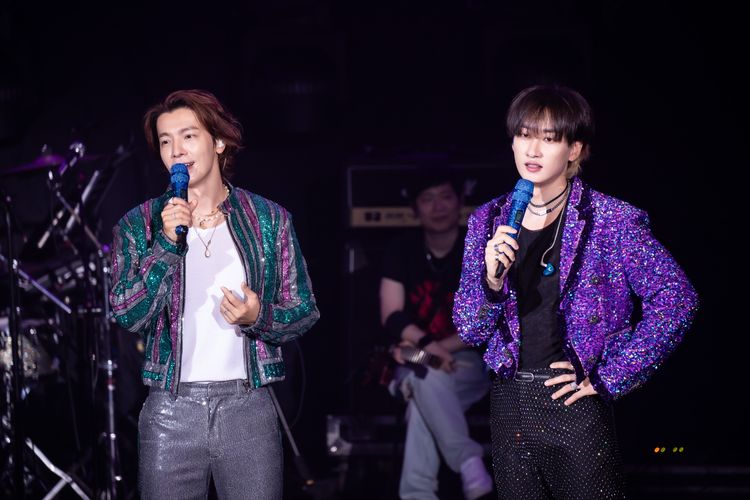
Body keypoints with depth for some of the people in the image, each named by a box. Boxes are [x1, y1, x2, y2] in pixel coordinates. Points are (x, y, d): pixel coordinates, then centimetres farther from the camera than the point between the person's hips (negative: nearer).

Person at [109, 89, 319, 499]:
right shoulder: (138, 225, 4)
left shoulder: (269, 219, 5)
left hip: (248, 406, 0)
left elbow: (304, 312, 7)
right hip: (170, 410, 0)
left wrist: (259, 318, -14)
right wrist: (167, 243, -16)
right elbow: (128, 315, -6)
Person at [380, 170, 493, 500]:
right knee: (424, 381, -35)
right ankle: (470, 464, -36)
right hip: (415, 363, 2)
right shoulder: (401, 252, 1)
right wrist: (427, 345, -28)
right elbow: (392, 316, -8)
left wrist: (429, 351, -21)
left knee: (427, 380, -34)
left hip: (468, 362, -2)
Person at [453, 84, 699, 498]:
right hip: (508, 404, 4)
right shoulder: (489, 220, 5)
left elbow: (677, 299, -11)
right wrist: (491, 280, -17)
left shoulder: (609, 220, -7)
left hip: (575, 404, -4)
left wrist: (609, 378, -11)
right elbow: (469, 330, 5)